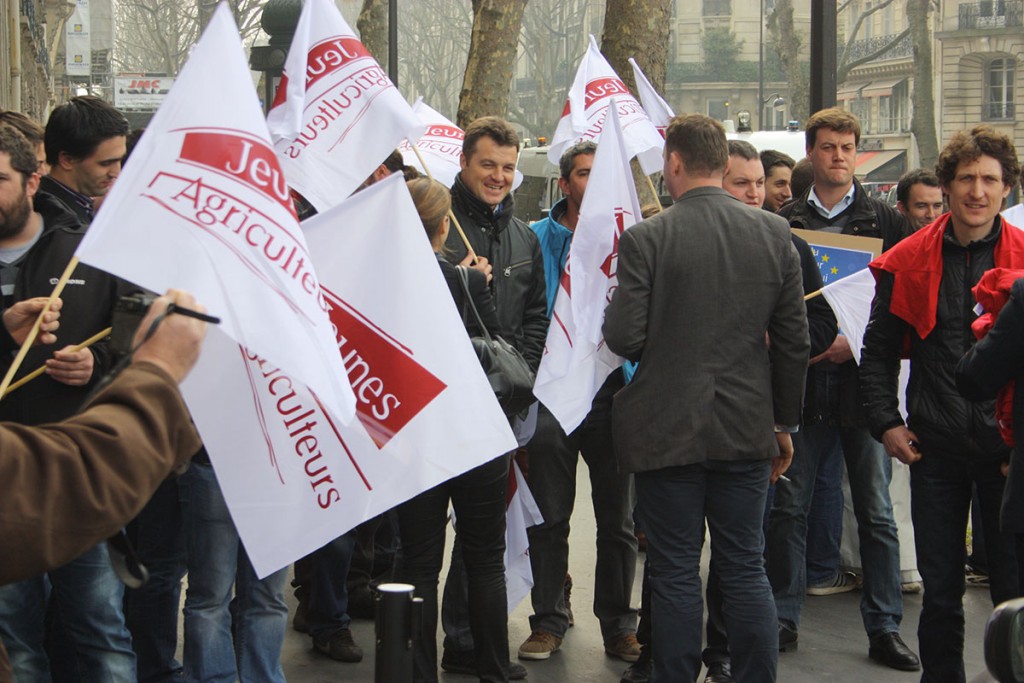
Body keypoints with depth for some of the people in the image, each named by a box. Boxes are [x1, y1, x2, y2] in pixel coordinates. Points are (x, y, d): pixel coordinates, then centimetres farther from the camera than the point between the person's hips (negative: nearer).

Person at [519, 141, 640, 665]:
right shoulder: (537, 239, 4)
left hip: (612, 390, 1)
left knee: (618, 519, 6)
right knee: (549, 517, 7)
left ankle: (619, 625, 17)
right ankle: (549, 620, 19)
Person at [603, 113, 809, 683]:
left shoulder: (645, 239, -11)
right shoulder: (775, 234, 0)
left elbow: (623, 338, -14)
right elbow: (794, 342, 3)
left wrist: (613, 310, 8)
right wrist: (784, 423, 13)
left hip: (667, 432, -3)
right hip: (747, 429, 3)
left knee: (676, 573, 5)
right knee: (746, 568, 11)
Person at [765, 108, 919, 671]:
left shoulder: (886, 222, 4)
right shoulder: (783, 222, 8)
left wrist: (856, 341, -13)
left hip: (863, 376, -1)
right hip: (801, 377, 1)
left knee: (875, 509, 2)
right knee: (788, 504, 5)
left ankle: (884, 628, 9)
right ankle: (783, 618, 16)